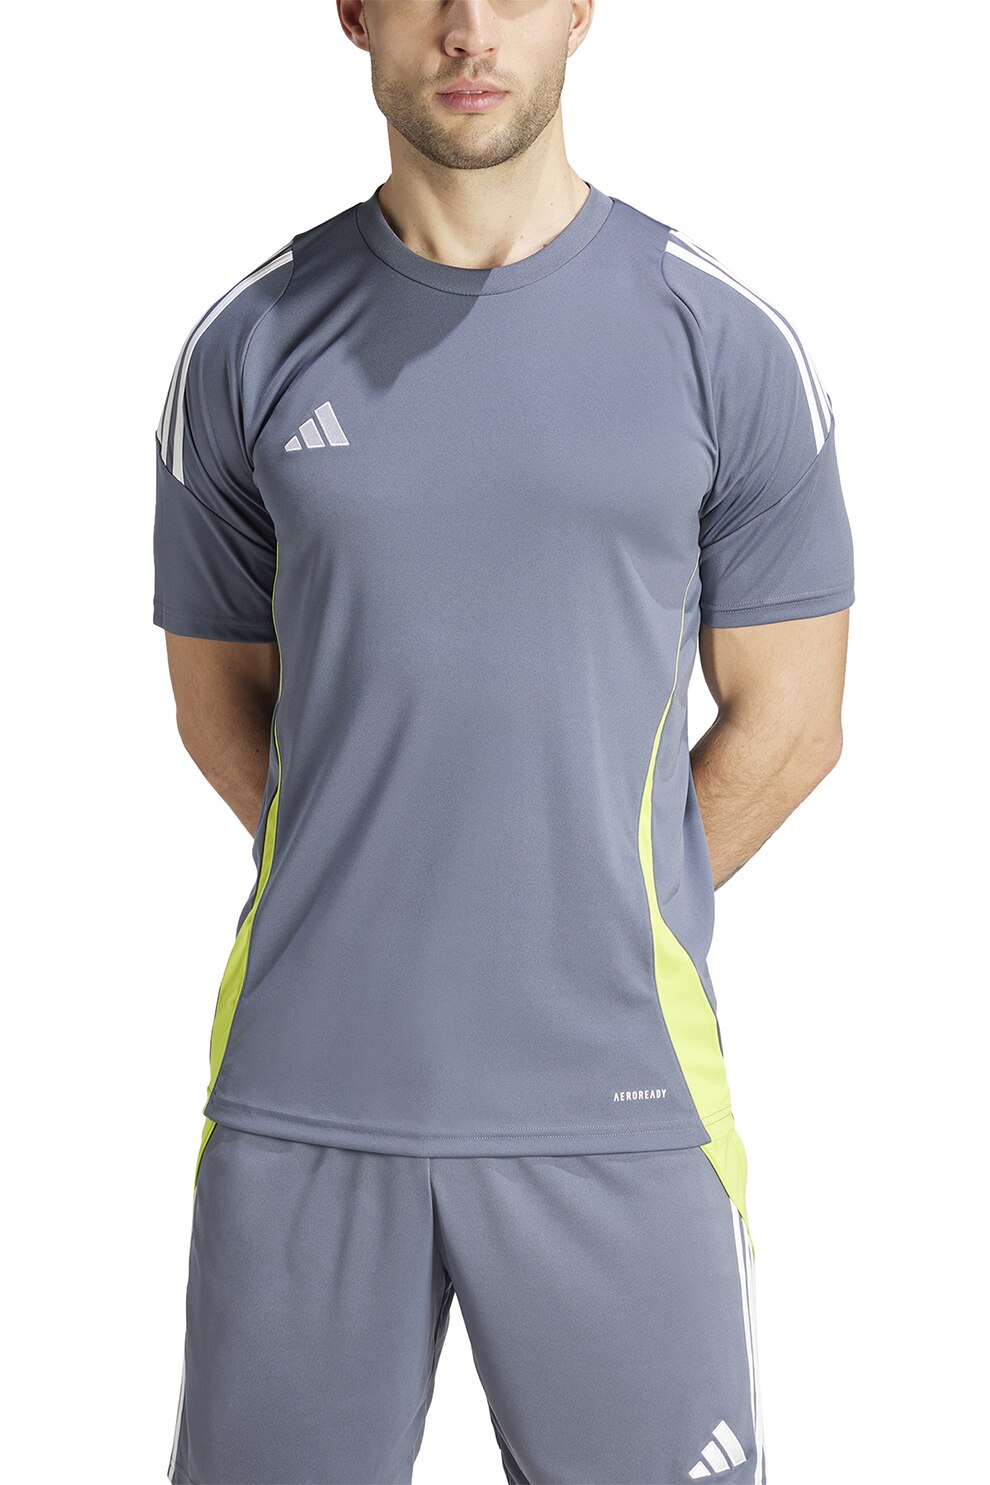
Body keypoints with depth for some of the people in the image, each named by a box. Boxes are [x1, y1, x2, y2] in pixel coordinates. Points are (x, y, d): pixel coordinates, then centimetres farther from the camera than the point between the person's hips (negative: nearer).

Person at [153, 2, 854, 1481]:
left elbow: (787, 720, 5)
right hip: (303, 1091, 1)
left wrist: (600, 920, 5)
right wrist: (377, 907, 6)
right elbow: (219, 693, 12)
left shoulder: (723, 340, -1)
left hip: (614, 1105, -1)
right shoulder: (250, 347, 3)